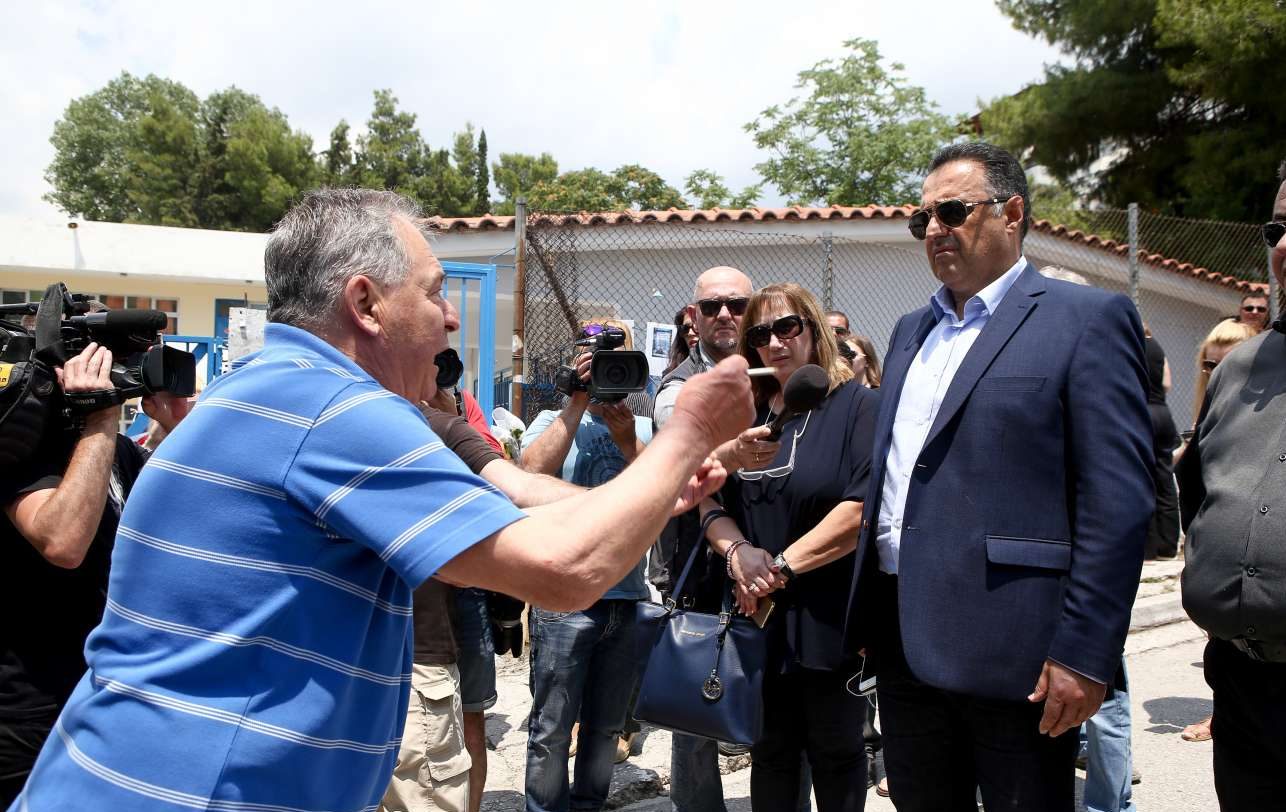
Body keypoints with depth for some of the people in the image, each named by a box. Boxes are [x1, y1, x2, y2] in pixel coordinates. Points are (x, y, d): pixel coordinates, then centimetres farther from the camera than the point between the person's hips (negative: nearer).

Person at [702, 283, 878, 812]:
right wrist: (737, 552, -13)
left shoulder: (857, 406, -6)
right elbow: (711, 501, 8)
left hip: (831, 620, -4)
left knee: (835, 756, 12)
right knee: (769, 752, 17)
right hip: (759, 617, 5)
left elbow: (865, 508, -17)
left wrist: (782, 566, -17)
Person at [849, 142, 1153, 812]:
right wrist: (866, 614, 15)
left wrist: (1085, 652, -16)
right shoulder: (911, 331, 16)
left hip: (1013, 651, -6)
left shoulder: (1087, 319, -5)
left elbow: (1118, 499, -11)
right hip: (904, 645, 7)